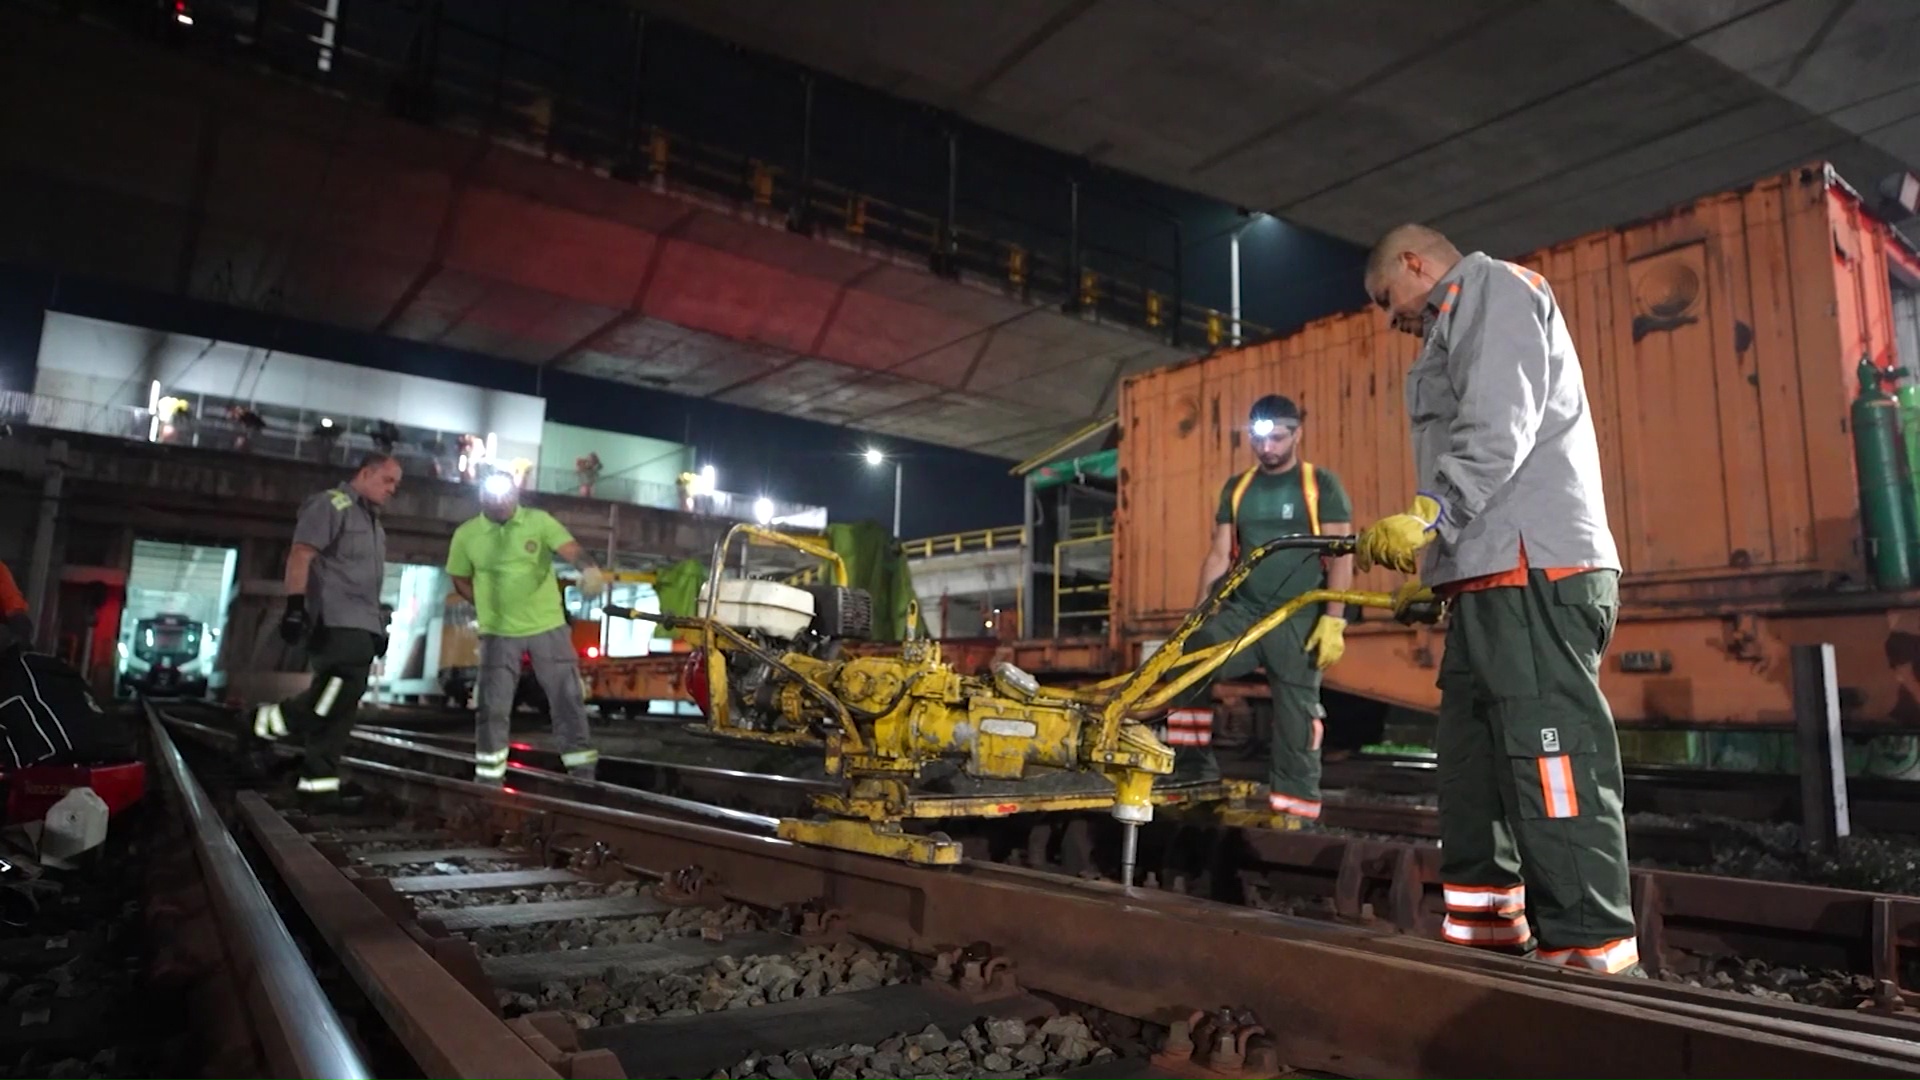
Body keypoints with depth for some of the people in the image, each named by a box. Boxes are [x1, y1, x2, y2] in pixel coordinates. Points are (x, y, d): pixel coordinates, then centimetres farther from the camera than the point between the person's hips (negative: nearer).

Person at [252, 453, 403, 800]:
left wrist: (379, 627, 24)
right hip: (335, 619, -9)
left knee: (343, 697, 3)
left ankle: (318, 776, 3)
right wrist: (295, 605, -24)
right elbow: (301, 555, -13)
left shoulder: (373, 522, 25)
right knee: (346, 681, -24)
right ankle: (278, 717, -4)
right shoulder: (333, 503, -2)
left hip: (361, 622, 9)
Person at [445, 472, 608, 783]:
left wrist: (589, 569, -43)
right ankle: (488, 778, 15)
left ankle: (583, 770, 16)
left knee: (567, 697, 5)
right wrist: (491, 608, 2)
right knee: (494, 705, 4)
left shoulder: (539, 521, -7)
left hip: (548, 626, 0)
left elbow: (571, 549, -21)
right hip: (498, 633, 0)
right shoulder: (466, 535, -2)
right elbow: (460, 580, 11)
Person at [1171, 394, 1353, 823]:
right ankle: (1193, 769, -7)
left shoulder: (1321, 484, 2)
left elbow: (1340, 557, -3)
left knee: (1296, 718, -1)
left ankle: (1294, 812, 7)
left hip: (1298, 621, -3)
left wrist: (1333, 621, -13)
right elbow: (1219, 555, 12)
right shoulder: (1236, 488, 13)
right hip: (1241, 612, 3)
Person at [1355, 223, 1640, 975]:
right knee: (1473, 765, 11)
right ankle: (1486, 939, 18)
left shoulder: (1491, 286, 2)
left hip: (1532, 571, -11)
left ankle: (1592, 954, -10)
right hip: (1496, 577, 11)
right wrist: (1438, 574, 24)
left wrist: (1427, 517, -21)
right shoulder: (1463, 320, 31)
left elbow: (1502, 427, -15)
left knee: (1552, 763, -13)